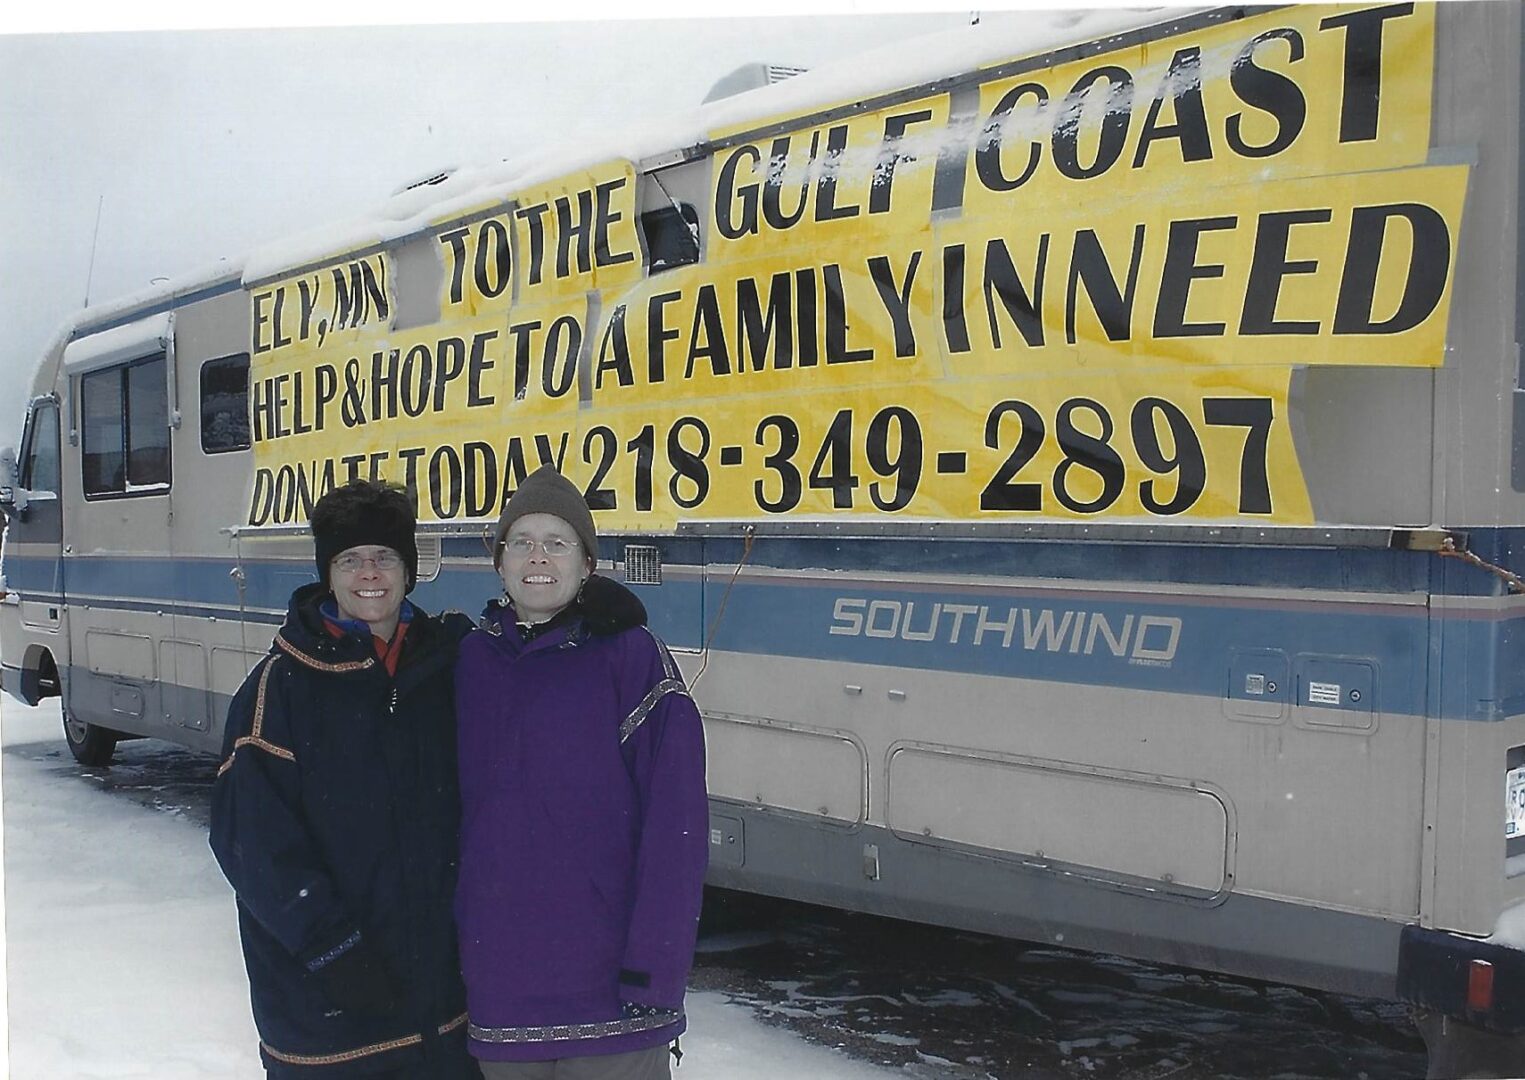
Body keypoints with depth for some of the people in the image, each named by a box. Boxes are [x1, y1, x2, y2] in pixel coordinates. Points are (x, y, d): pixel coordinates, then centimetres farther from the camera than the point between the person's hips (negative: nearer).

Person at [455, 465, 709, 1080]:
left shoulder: (631, 657, -9)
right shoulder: (470, 661, 5)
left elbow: (675, 827, -12)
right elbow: (448, 809, 10)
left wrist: (653, 969, -15)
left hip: (606, 986, -4)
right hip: (494, 984, 4)